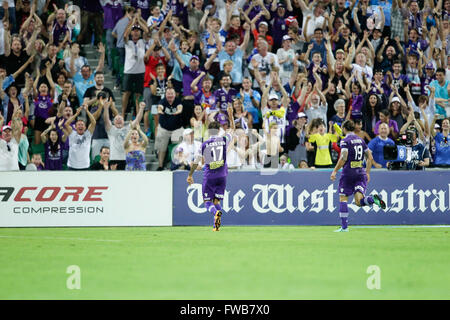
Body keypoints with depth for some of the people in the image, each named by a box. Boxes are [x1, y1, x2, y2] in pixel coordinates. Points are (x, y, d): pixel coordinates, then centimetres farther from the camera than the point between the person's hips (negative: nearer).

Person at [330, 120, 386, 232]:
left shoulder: (345, 141, -6)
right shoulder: (361, 140, 13)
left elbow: (343, 158, -17)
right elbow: (370, 158, 15)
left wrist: (335, 171, -10)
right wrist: (367, 173, 22)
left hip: (348, 173, -5)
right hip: (360, 173, 5)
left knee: (343, 199, 5)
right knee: (359, 201, -1)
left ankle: (344, 226, 3)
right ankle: (373, 199, -31)